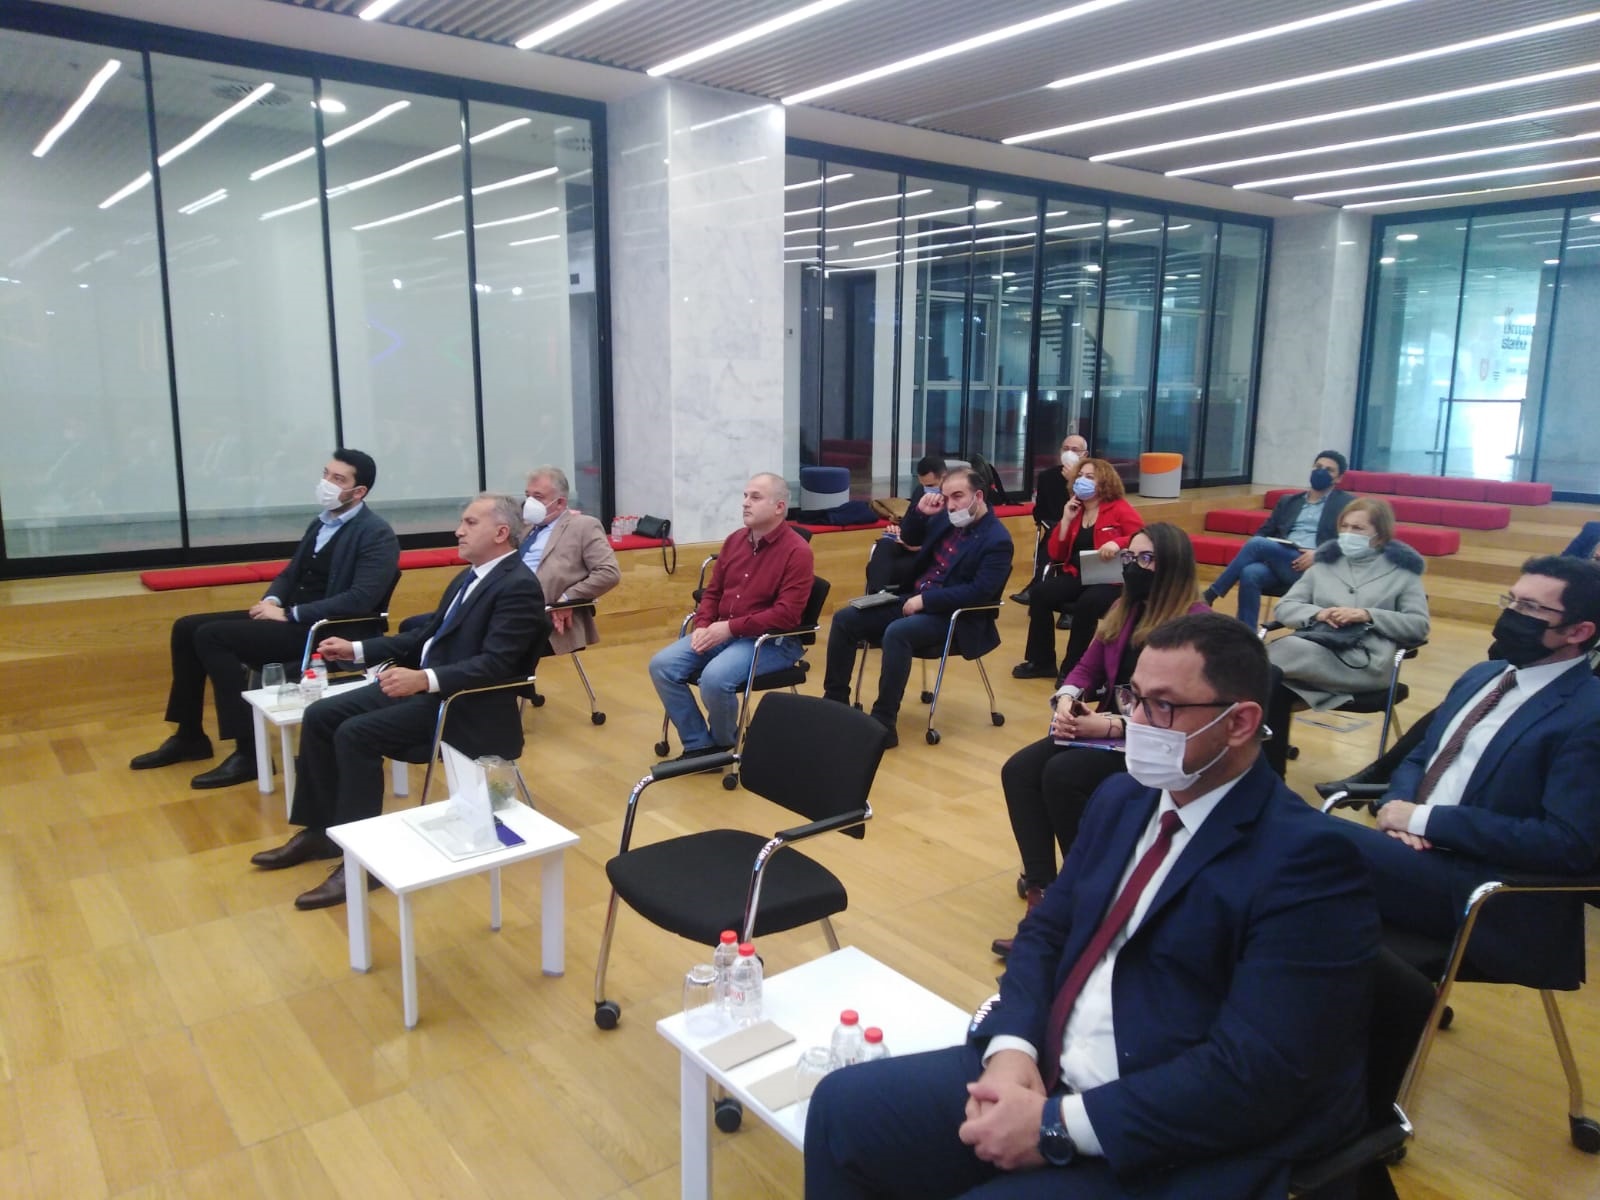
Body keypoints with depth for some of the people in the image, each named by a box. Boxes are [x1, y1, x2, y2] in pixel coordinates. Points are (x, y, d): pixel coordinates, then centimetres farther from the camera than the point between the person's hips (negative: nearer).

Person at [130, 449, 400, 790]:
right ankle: (190, 736, 16)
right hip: (291, 615, 9)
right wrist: (272, 601, -2)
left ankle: (249, 752, -17)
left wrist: (289, 615, -21)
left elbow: (360, 600, -23)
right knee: (186, 628, 3)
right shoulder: (322, 522, 15)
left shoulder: (377, 535, -13)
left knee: (211, 636, -21)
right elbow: (290, 574, 22)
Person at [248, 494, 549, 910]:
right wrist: (356, 649, 13)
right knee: (320, 716, 1)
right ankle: (319, 831, 13)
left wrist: (424, 679, -35)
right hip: (423, 683, 10)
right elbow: (425, 637, 21)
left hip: (466, 703, -10)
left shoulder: (519, 586, -16)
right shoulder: (469, 577, 15)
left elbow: (494, 665, -25)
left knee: (356, 733, -24)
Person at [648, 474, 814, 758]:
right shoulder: (735, 540, 9)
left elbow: (786, 614, -20)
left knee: (715, 677, -32)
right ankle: (699, 744, -1)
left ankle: (724, 744, -1)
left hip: (772, 640, -7)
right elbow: (713, 592, 16)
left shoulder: (797, 551, -12)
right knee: (662, 665, -11)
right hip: (721, 632, 7)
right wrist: (703, 626, -4)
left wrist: (730, 627, -21)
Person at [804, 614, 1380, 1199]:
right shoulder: (1122, 798, 7)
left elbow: (1254, 1075, -21)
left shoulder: (1306, 860, -16)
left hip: (1175, 1153, -7)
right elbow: (1045, 932, 11)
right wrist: (1012, 1049, -9)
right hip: (1043, 1073, 7)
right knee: (842, 1106, -1)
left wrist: (1058, 1126, -21)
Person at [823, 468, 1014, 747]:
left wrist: (925, 600, -21)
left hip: (953, 617, -8)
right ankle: (835, 701, 0)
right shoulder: (946, 518, 9)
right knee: (844, 619, -6)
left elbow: (979, 592, -21)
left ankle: (884, 721, -31)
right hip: (913, 599, 8)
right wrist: (920, 511, 1)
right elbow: (911, 538, 23)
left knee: (896, 632, -36)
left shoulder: (997, 540, -13)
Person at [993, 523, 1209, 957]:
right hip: (1108, 728, 8)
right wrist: (1066, 701, -9)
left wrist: (1112, 726, -25)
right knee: (1019, 771, -15)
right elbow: (1087, 668, 14)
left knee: (1062, 775, -29)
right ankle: (1042, 892, -18)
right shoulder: (1125, 609, 12)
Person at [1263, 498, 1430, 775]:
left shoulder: (1402, 569, 13)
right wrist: (1317, 613, -6)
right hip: (1311, 652, 4)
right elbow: (1283, 608, 15)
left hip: (1365, 662, -3)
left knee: (1286, 649, -33)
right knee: (1273, 687, -30)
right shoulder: (1326, 562, 22)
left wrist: (1368, 615, -11)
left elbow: (1419, 626, 3)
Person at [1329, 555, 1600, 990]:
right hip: (1416, 848, 8)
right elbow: (1418, 758, 19)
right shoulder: (1483, 675, 14)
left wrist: (1426, 819, -18)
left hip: (1488, 894, -8)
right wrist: (1399, 808, -5)